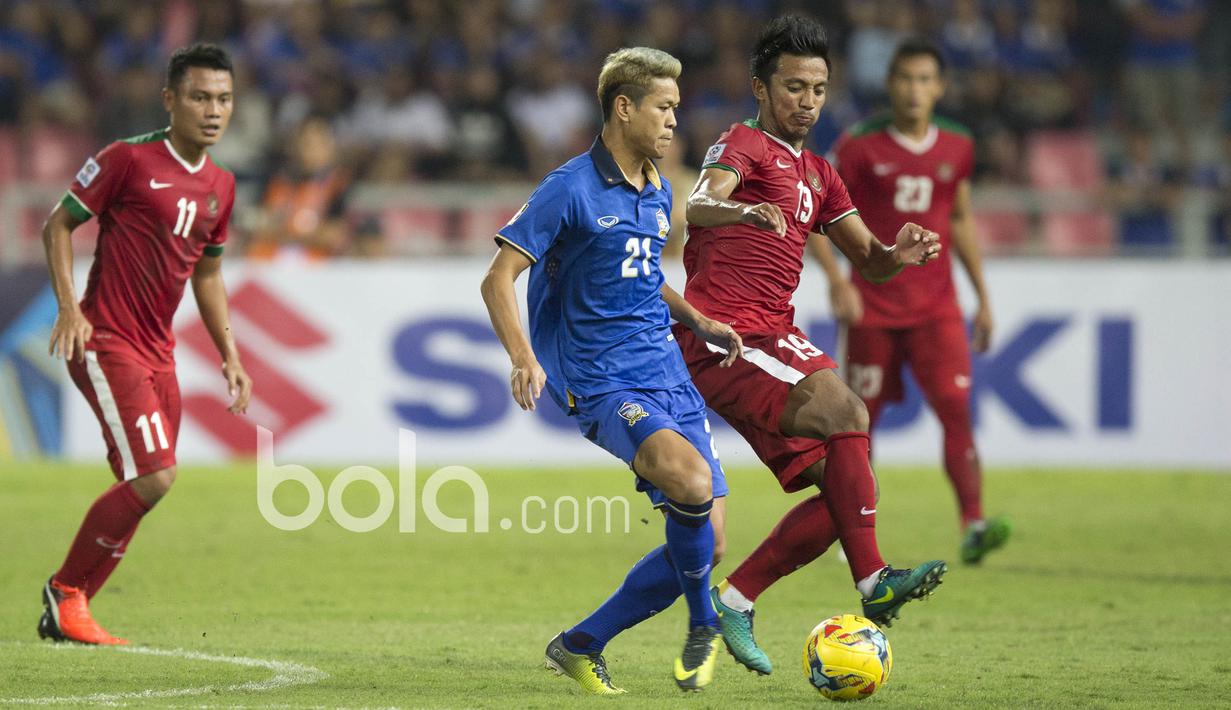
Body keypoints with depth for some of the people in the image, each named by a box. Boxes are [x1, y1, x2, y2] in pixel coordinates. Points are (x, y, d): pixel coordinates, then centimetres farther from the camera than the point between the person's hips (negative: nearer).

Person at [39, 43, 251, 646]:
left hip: (158, 351, 8)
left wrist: (230, 358, 17)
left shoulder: (220, 186, 11)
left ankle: (66, 614, 16)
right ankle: (65, 590, -1)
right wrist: (69, 308, -15)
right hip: (104, 342, -8)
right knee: (154, 476, -17)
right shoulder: (129, 159, -10)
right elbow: (58, 224, -4)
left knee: (138, 489, 5)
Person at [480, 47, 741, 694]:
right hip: (604, 385, -8)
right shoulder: (571, 189, -9)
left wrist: (698, 322, 19)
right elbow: (498, 279, -10)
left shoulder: (657, 194, 15)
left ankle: (580, 646, 14)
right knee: (690, 480, -32)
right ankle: (703, 628, -10)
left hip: (668, 375, 8)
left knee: (702, 539, -1)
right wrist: (524, 358, -24)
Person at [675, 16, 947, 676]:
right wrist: (743, 211, -47)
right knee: (844, 409, -26)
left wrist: (898, 255, -4)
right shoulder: (745, 144, -3)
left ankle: (734, 601, 7)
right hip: (721, 341, -8)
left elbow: (869, 262, 21)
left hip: (776, 340, 8)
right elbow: (698, 205, -24)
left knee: (839, 488, -1)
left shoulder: (818, 175, 22)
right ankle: (873, 584, -27)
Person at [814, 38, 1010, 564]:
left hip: (936, 307, 2)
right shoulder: (861, 146, -5)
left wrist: (983, 297, 16)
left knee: (956, 409, -14)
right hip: (873, 306, -2)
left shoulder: (956, 148, 5)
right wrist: (837, 280, -16)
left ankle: (973, 526, -20)